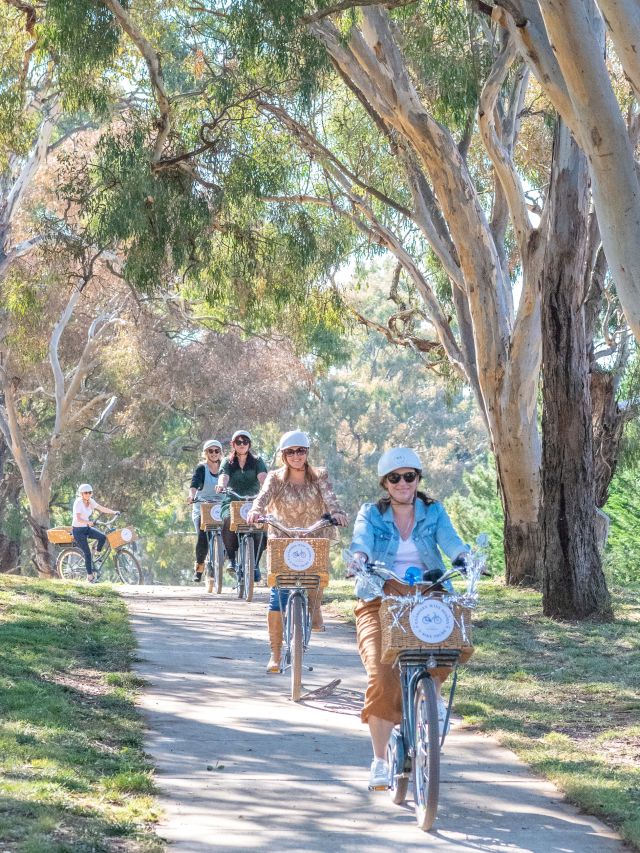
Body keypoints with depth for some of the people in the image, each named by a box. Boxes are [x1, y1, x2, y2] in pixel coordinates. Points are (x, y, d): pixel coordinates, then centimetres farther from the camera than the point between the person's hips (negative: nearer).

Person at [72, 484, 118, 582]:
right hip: (78, 530, -6)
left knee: (103, 537, -18)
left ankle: (97, 554, 7)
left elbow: (102, 508, 5)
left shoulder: (91, 501, 2)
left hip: (87, 528, 6)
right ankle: (90, 576, 1)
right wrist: (88, 522, -41)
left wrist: (114, 512, -7)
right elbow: (78, 518, -27)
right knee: (87, 553, -9)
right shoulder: (78, 502, -19)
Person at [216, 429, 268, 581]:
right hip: (232, 502, 0)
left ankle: (255, 564, -17)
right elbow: (224, 476, -10)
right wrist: (221, 485, -34)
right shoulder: (228, 462, 11)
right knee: (227, 520, -32)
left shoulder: (257, 461, 10)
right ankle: (231, 558, -16)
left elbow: (262, 476, -9)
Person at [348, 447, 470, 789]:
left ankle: (433, 696, 0)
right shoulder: (371, 513, 8)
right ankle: (379, 761, -6)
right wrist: (359, 557, -37)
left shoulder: (433, 512, 10)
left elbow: (449, 539, -9)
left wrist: (463, 557, -32)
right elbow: (361, 539, -12)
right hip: (381, 599, -1)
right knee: (382, 675, -19)